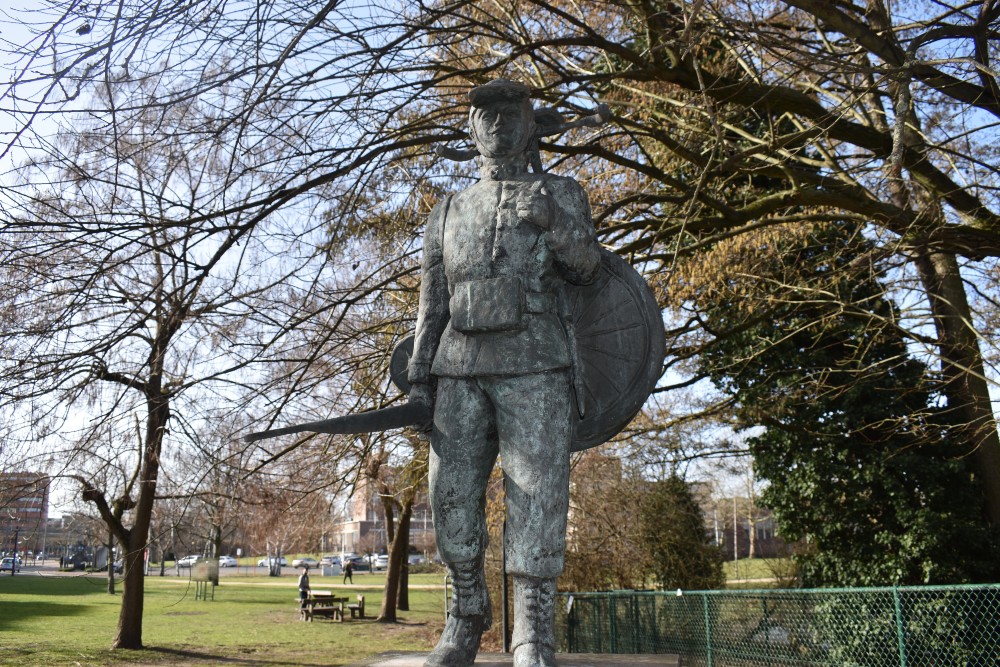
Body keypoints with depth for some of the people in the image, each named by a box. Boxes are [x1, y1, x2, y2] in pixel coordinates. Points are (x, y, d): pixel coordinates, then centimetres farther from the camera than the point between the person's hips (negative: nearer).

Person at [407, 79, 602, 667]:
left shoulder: (562, 194, 11)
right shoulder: (449, 214, 19)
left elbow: (586, 269, -4)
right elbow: (432, 303, 16)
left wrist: (552, 222, -23)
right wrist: (419, 380, 7)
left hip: (534, 370, -3)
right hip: (461, 374, 4)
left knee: (536, 498, -9)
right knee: (453, 497, 2)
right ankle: (468, 614, 22)